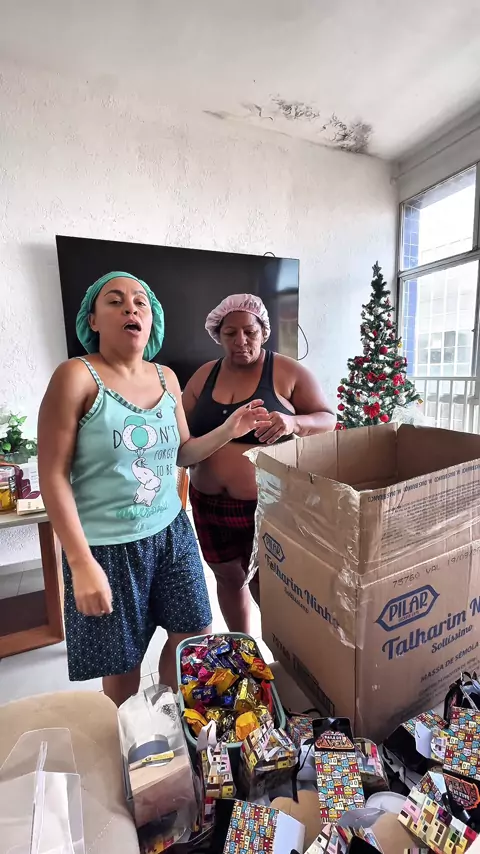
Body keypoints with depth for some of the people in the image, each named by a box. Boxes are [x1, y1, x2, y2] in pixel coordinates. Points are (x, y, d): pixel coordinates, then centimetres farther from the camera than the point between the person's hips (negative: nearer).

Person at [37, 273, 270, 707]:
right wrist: (81, 563, -16)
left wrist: (229, 430, -4)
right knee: (121, 664, 14)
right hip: (108, 545, -5)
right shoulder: (76, 377, -13)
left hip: (171, 532, 6)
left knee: (195, 635, 18)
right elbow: (53, 475, -14)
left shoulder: (167, 378, 3)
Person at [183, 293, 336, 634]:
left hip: (267, 503, -4)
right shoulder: (204, 376, 6)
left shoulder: (287, 372, -7)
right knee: (228, 578, 20)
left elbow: (328, 419, -6)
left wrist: (293, 422, -26)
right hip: (210, 503, 5)